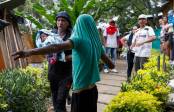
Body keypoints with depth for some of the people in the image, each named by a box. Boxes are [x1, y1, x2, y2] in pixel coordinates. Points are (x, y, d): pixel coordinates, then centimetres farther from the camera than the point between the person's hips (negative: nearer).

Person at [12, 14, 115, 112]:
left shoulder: (79, 39, -14)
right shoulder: (96, 42, 3)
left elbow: (57, 47, -32)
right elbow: (111, 65, 11)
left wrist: (30, 52, -43)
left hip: (81, 91, -6)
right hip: (93, 89, 6)